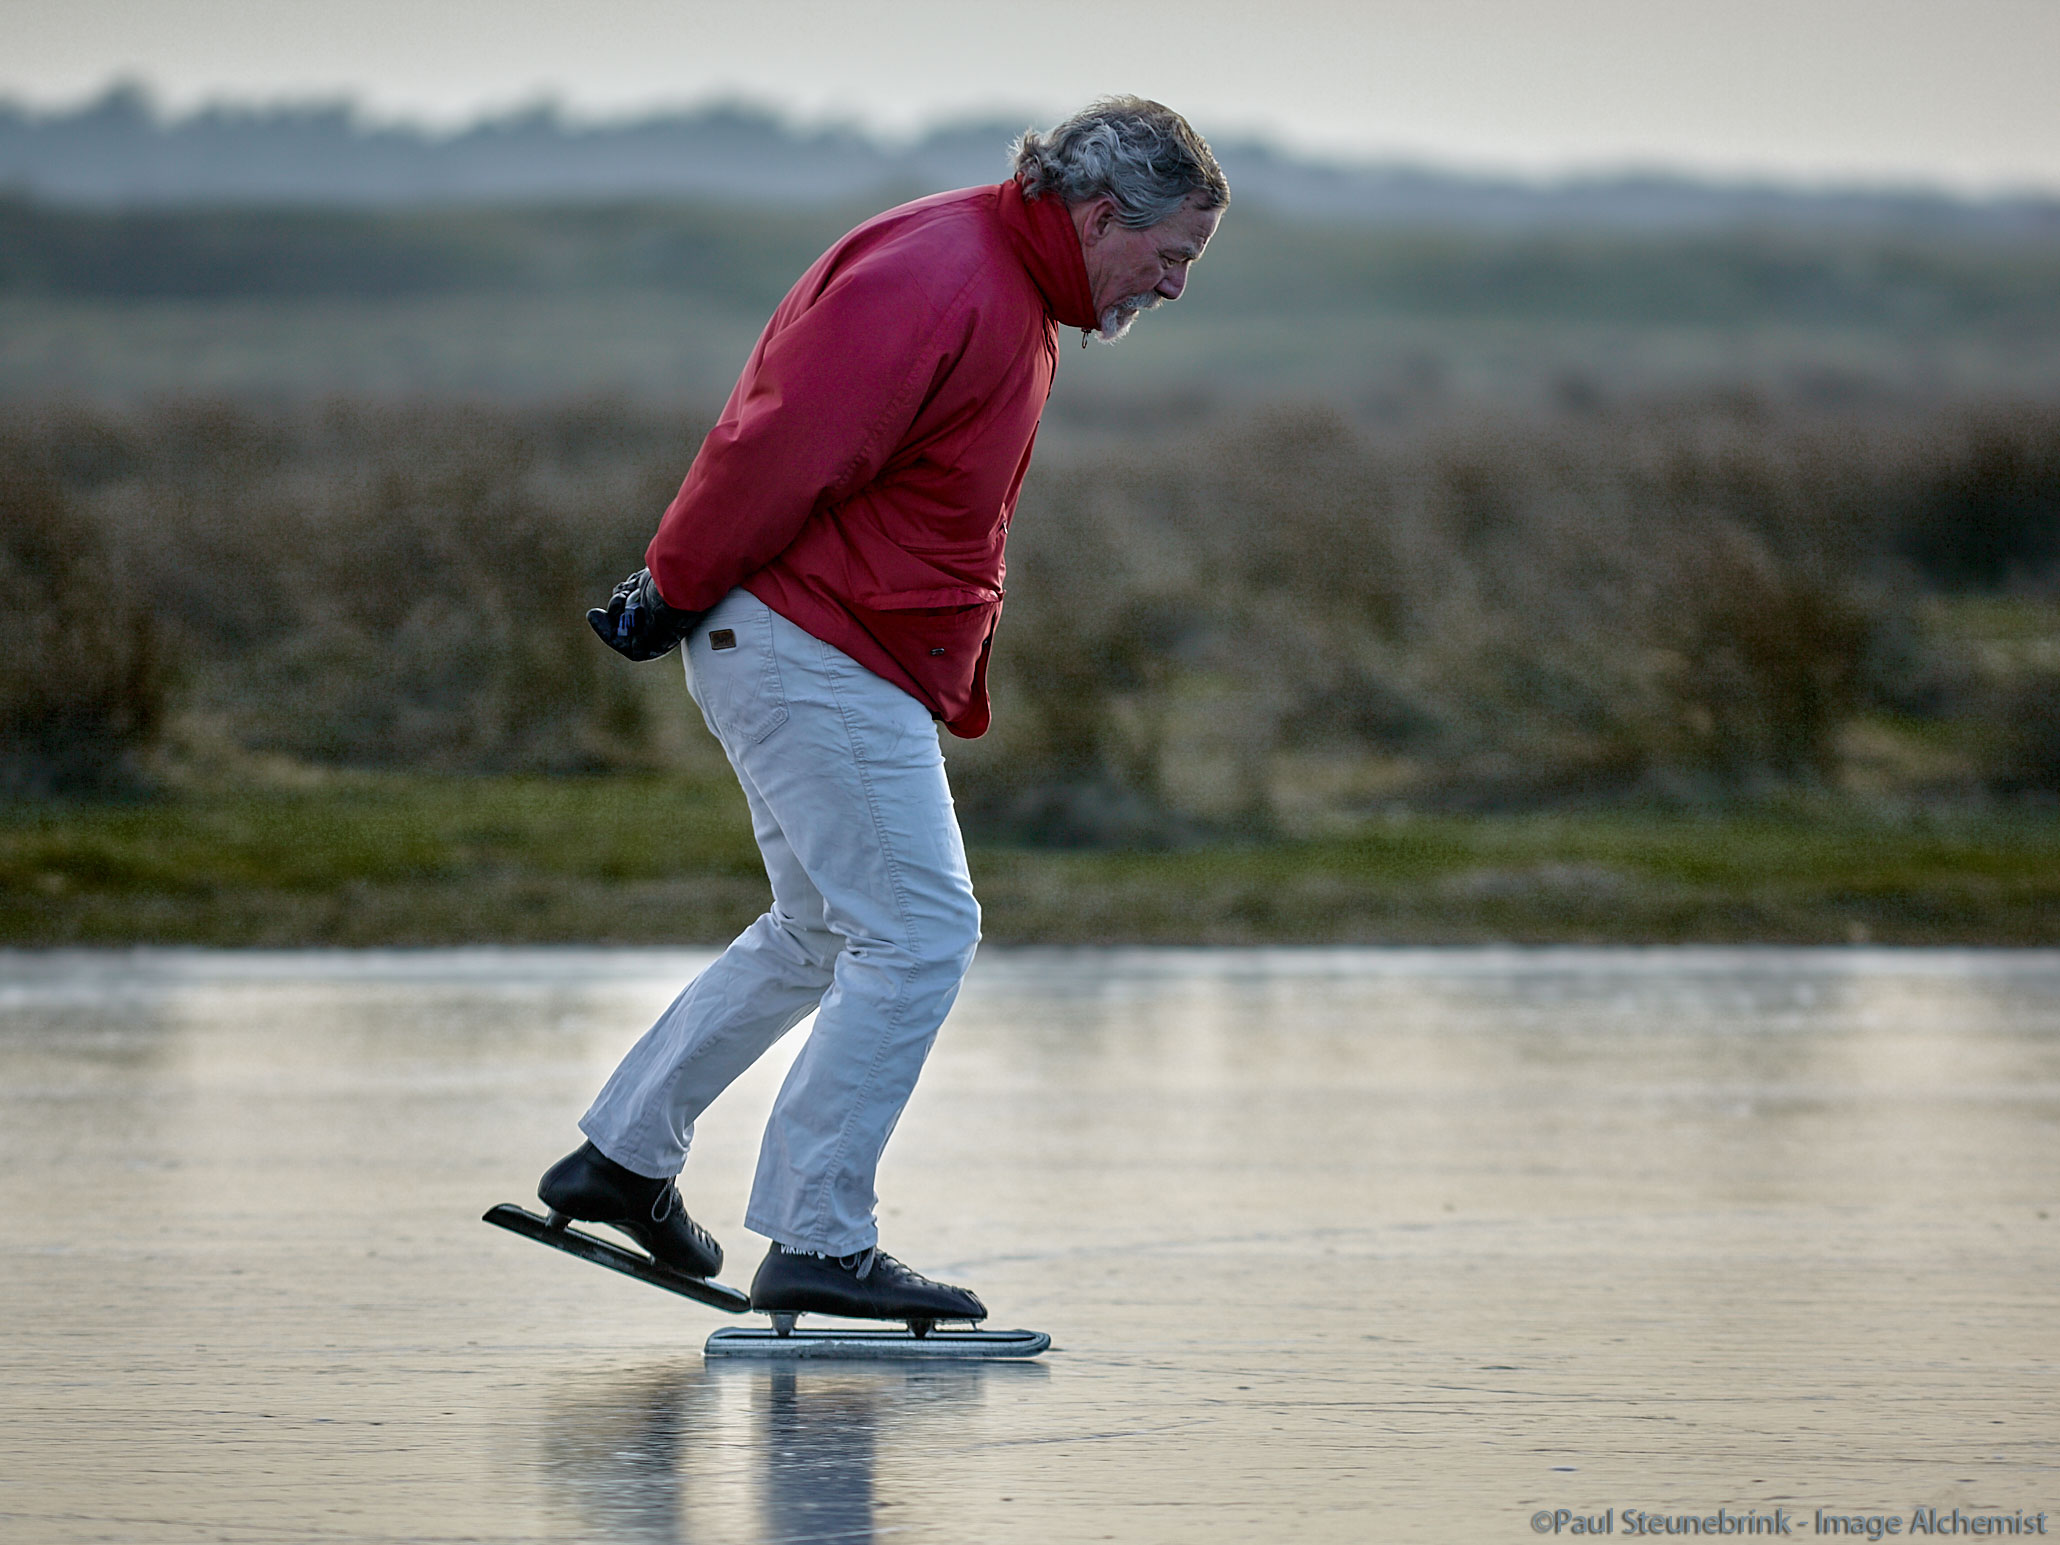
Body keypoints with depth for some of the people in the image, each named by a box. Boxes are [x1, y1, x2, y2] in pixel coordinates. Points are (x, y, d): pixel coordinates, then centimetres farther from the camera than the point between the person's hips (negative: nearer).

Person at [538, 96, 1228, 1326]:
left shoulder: (1015, 301, 15)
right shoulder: (938, 280, -20)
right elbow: (786, 444, -24)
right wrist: (679, 590, -15)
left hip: (843, 660, 11)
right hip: (810, 655, -11)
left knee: (827, 935, 20)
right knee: (921, 933, -11)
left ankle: (623, 1159, 28)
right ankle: (818, 1243, -7)